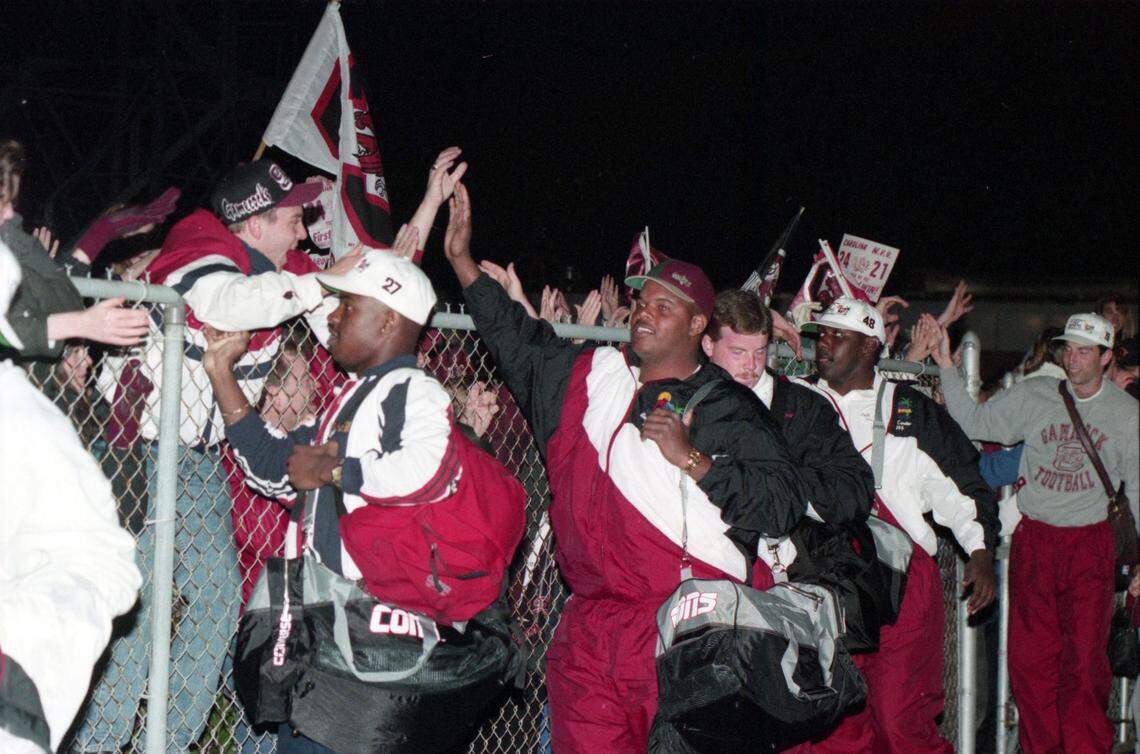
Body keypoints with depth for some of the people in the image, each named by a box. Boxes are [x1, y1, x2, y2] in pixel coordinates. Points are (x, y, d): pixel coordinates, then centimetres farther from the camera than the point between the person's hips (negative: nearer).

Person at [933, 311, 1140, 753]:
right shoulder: (1032, 397, 3)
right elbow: (974, 423, 4)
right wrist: (947, 367, -5)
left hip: (1090, 543, -1)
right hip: (1033, 538, 1)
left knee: (1085, 658, -4)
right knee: (1030, 655, 2)